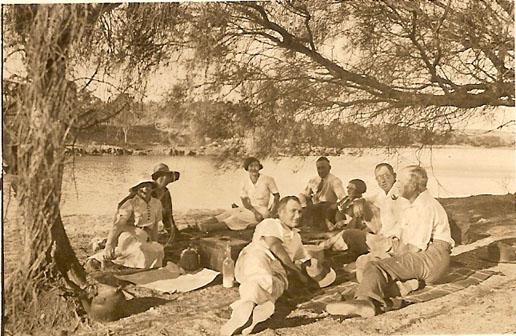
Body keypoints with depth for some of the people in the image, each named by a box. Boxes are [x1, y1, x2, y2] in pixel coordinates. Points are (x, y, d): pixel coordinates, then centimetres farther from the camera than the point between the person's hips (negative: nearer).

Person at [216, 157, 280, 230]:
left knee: (237, 216, -28)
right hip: (251, 208, 4)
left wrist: (273, 211, -11)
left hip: (262, 210, -4)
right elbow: (244, 200, 0)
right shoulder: (246, 181, 2)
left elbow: (276, 195, 4)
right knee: (229, 213, -23)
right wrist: (255, 211, -18)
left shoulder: (267, 180, -8)